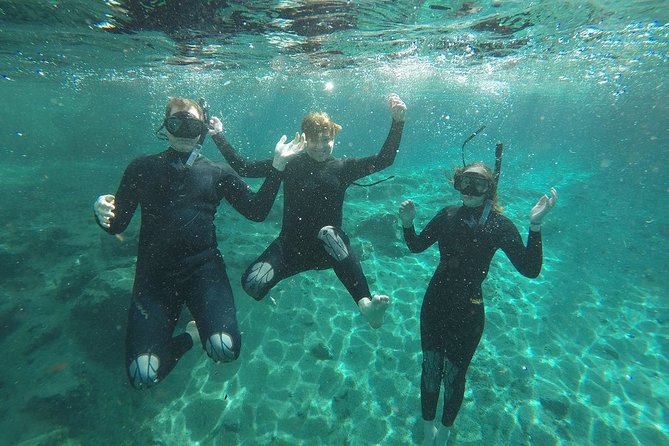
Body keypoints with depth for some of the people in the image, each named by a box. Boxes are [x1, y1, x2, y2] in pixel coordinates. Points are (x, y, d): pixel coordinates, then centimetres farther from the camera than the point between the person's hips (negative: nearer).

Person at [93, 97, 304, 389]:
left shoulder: (217, 173, 10)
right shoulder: (142, 168, 10)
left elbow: (257, 211, 2)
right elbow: (117, 225, 9)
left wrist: (277, 166, -2)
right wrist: (102, 212, -15)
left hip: (203, 268, 0)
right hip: (154, 275, 1)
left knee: (225, 349, -22)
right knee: (142, 375, -13)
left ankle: (201, 328, 14)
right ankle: (189, 337, 19)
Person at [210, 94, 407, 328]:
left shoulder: (342, 167, 2)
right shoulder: (290, 164, 3)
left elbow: (384, 160, -9)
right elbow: (243, 167, 4)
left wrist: (398, 121, -19)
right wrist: (218, 136, 0)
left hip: (327, 250, 0)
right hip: (291, 246, 1)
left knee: (329, 233, -40)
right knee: (251, 283, -28)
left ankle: (365, 303, -42)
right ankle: (264, 293, 5)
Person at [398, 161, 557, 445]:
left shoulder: (499, 225, -12)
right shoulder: (448, 215, -3)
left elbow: (530, 270, -19)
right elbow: (416, 246, 7)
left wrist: (535, 225, -29)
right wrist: (407, 223, -11)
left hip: (467, 312, -2)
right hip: (434, 303, 3)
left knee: (453, 376, 15)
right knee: (430, 369, 17)